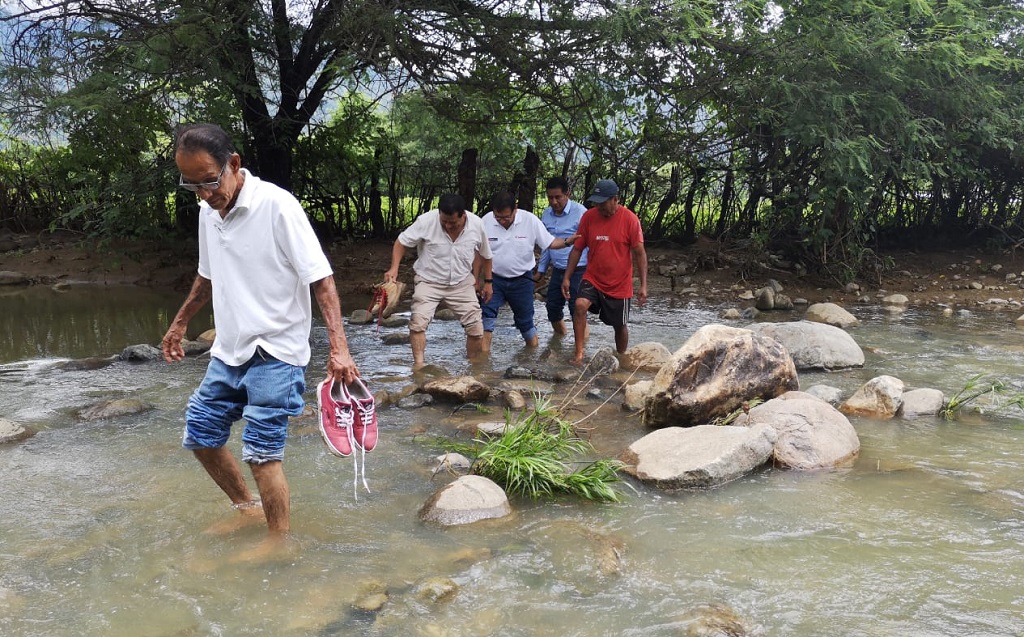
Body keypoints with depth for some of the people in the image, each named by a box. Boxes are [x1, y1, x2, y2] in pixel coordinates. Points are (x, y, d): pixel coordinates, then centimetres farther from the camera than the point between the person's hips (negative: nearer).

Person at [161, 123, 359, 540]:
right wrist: (180, 322, 31)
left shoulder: (277, 205, -18)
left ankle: (279, 542, 8)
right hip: (229, 349, 8)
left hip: (274, 352, -8)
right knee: (200, 434, 14)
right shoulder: (208, 211, 5)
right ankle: (246, 509, 34)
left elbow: (321, 278, -21)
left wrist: (338, 347, -29)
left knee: (261, 451, -9)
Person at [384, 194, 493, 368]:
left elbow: (485, 254, 4)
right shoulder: (426, 221, -24)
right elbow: (401, 242, -12)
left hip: (462, 283, 2)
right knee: (418, 321, -23)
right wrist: (394, 268, -26)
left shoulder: (476, 224, -15)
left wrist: (488, 282, 10)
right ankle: (418, 365, -15)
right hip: (429, 281, -2)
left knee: (476, 327, 0)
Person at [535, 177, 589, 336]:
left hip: (578, 270, -7)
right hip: (557, 270, 7)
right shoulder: (546, 214, 8)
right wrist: (540, 270, 20)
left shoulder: (580, 212, -13)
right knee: (552, 306, 13)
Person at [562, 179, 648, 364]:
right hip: (593, 279, 2)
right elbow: (577, 249, 2)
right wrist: (567, 277, -2)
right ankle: (579, 354, -19)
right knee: (580, 305, -25)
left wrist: (643, 285, -13)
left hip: (620, 284, -1)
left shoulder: (630, 219, -13)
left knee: (620, 326, 11)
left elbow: (640, 253, -9)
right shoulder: (588, 216, -5)